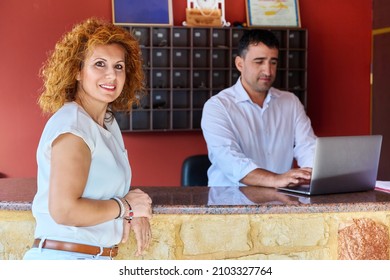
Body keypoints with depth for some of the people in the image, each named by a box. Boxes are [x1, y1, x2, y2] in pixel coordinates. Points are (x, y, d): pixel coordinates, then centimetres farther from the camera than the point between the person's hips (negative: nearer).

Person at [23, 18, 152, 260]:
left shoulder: (108, 121, 8)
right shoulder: (72, 127, -17)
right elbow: (64, 210, -25)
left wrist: (134, 212, -2)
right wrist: (126, 207, -12)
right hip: (64, 256, -8)